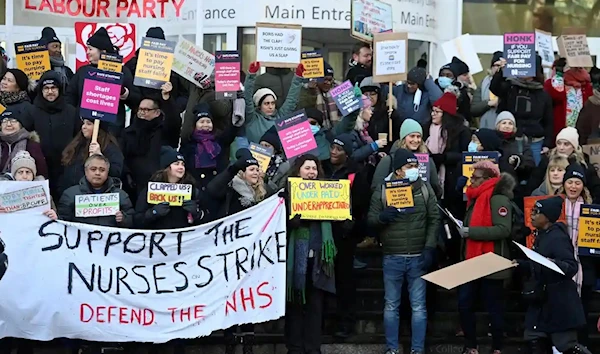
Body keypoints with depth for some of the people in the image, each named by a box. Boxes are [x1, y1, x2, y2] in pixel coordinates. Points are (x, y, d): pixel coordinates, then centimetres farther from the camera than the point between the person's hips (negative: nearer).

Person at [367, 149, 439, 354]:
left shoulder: (425, 189, 3)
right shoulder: (383, 190, -1)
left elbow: (434, 219, 3)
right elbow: (371, 219, 0)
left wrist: (430, 248, -6)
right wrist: (382, 217, -23)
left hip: (418, 257, 0)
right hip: (392, 258, 0)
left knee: (419, 306, 4)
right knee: (391, 306, 9)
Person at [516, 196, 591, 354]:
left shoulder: (558, 237, -18)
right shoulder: (542, 236, 10)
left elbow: (572, 267, -25)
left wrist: (554, 263, -42)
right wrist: (520, 264, 14)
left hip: (559, 302, -10)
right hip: (542, 299, 10)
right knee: (534, 339, 11)